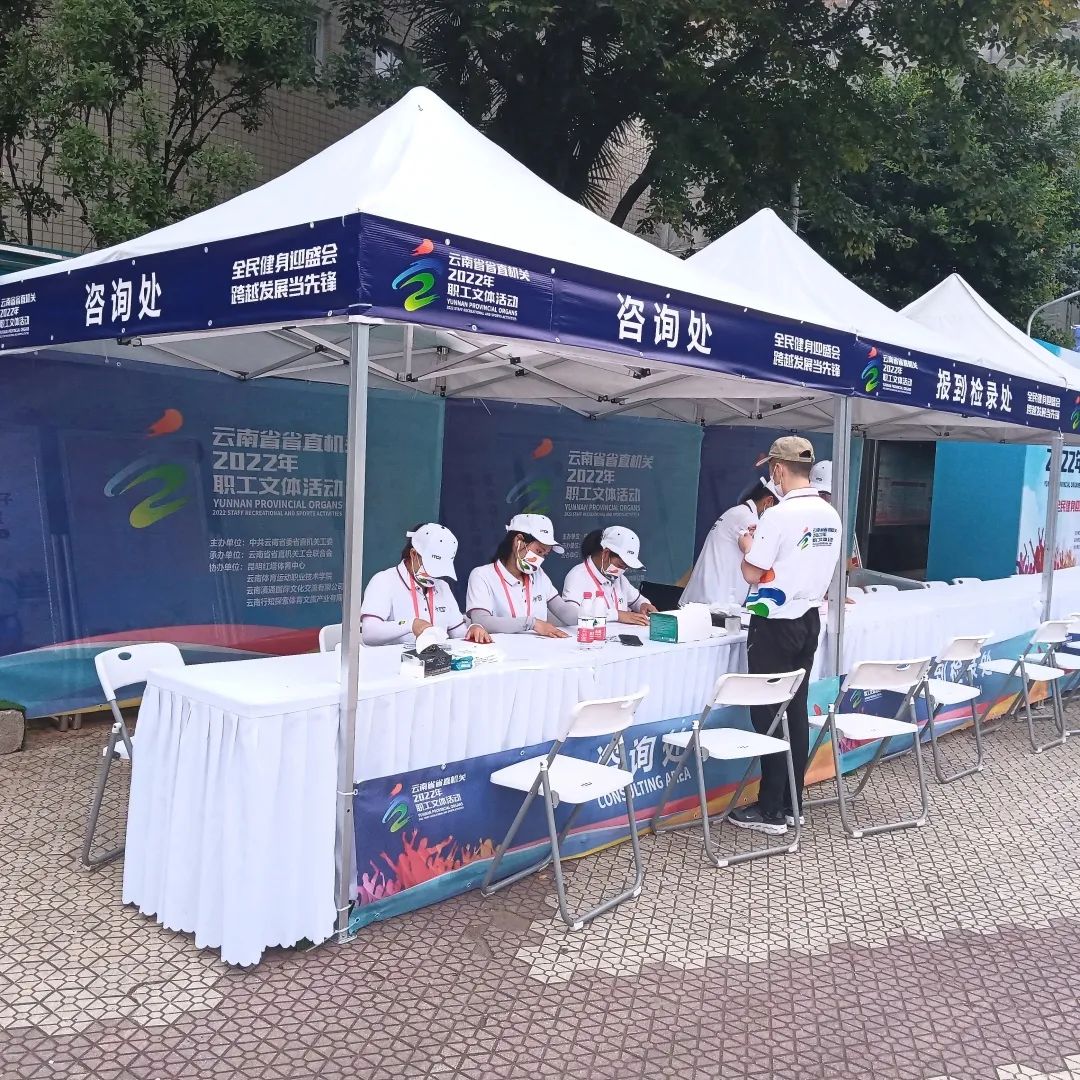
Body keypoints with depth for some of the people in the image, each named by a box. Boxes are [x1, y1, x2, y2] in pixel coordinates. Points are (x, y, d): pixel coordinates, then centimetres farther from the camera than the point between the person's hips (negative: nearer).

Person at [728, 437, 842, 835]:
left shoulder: (779, 515, -18)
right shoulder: (831, 515, 6)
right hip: (808, 619, 8)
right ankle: (792, 803, 20)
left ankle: (771, 810, 4)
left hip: (775, 623, -8)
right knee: (796, 711, 12)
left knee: (768, 714, -1)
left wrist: (748, 547, 6)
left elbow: (753, 574, -14)